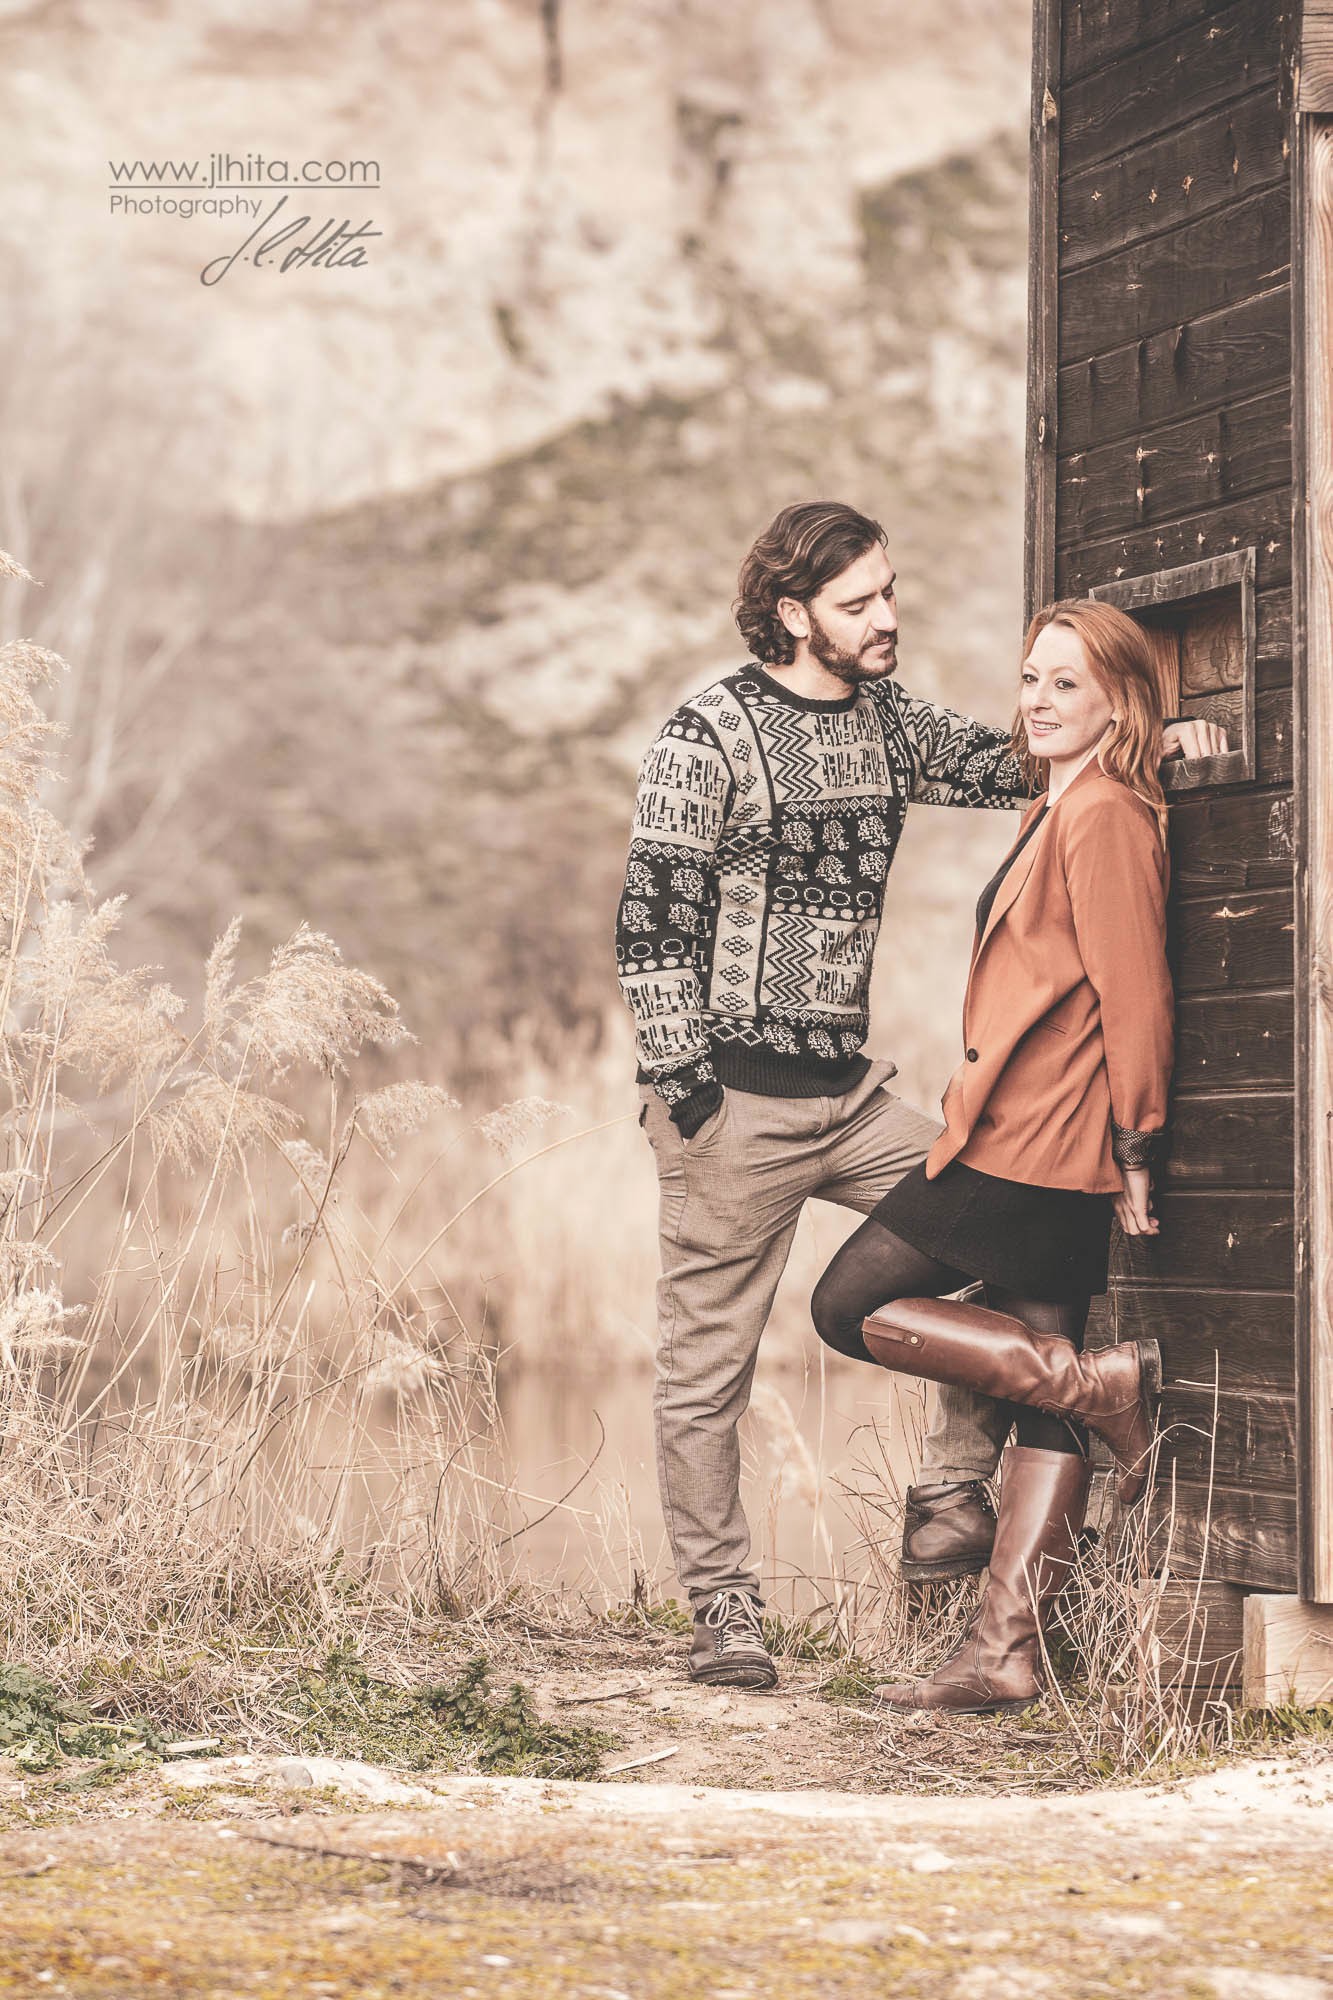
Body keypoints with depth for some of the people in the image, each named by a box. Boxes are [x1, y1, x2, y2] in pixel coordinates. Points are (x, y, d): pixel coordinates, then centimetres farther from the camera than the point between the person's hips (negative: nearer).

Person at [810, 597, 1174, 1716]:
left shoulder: (1105, 818, -12)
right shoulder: (1061, 814, 19)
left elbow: (1136, 995, -16)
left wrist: (1135, 1149, -13)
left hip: (1030, 1142, -10)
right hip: (1052, 1155, 10)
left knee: (851, 1306, -2)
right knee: (1042, 1396, 7)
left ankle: (1100, 1380, -7)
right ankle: (1007, 1655, 8)